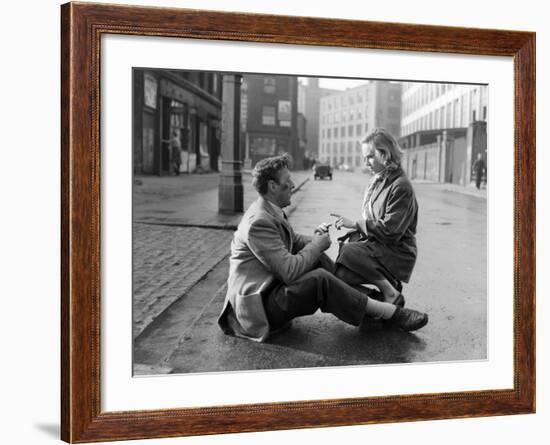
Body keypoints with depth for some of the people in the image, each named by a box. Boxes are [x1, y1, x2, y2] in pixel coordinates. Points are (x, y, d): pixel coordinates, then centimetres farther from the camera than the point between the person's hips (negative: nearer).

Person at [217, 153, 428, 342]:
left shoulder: (271, 211, 7)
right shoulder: (259, 222, -24)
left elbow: (294, 241, 19)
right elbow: (290, 271, -27)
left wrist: (315, 239, -2)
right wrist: (317, 245, -12)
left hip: (271, 287, 10)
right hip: (257, 307, -10)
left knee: (317, 259, 2)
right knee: (320, 280, -25)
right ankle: (390, 313, -15)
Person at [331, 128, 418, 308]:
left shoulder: (401, 186, -14)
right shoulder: (376, 181, 13)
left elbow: (390, 231, -19)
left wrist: (355, 224, -16)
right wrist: (353, 233, 1)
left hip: (396, 253, -8)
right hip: (374, 244, 8)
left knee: (347, 252, -30)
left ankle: (390, 292, -16)